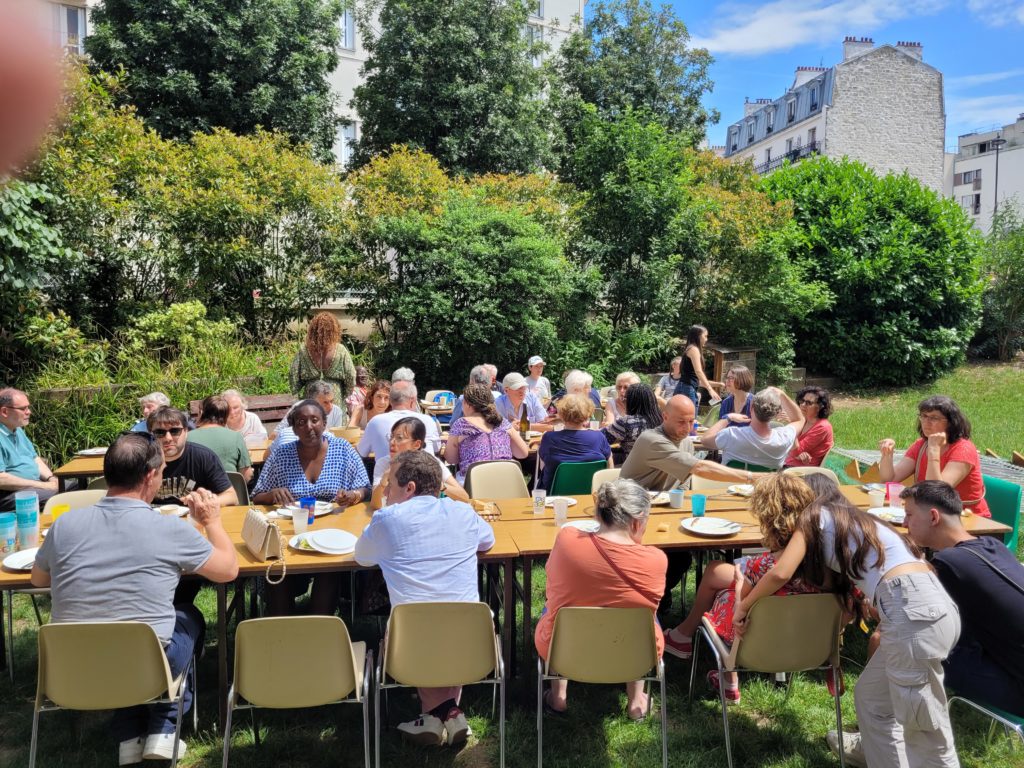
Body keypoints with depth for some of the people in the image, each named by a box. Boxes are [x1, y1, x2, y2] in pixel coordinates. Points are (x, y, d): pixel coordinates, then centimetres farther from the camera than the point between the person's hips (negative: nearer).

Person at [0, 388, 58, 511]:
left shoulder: (18, 430, 15)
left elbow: (34, 458, 22)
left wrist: (51, 478, 2)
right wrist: (42, 486, -21)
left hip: (34, 486, 10)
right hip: (11, 493, -10)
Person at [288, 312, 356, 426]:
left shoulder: (303, 351, -2)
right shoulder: (340, 350, -6)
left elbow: (293, 376, 0)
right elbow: (351, 377, -4)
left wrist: (299, 394, 15)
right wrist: (344, 396, 11)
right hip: (336, 402, -1)